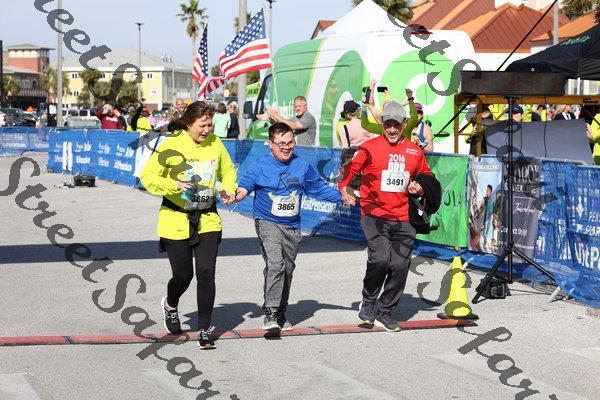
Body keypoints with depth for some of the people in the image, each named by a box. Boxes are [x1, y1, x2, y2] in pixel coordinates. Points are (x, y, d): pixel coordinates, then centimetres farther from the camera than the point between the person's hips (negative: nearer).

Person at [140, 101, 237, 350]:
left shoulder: (214, 143, 2)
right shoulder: (172, 145, -11)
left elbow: (228, 170, 19)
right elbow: (148, 177, -10)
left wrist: (228, 189, -2)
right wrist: (173, 185, -26)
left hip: (207, 220, 3)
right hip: (176, 220, -3)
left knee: (206, 272, -7)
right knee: (183, 275, 3)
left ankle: (204, 330, 4)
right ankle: (170, 305, 39)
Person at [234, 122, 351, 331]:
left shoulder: (302, 166, 6)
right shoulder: (260, 167, -5)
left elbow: (319, 187, 16)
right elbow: (245, 186, -8)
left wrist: (341, 197, 10)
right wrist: (236, 196, -30)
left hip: (292, 226, 5)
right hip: (268, 223, -5)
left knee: (287, 269, 13)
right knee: (275, 264, -22)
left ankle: (281, 314, 28)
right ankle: (270, 313, -21)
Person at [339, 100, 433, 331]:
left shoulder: (414, 151, 12)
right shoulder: (370, 148, 1)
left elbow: (426, 175, 25)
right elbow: (350, 169, 3)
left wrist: (420, 188, 5)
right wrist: (344, 189, -14)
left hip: (403, 220, 4)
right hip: (374, 215, -4)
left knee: (400, 266, 2)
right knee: (380, 259, -21)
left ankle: (385, 314, 17)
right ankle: (368, 303, 4)